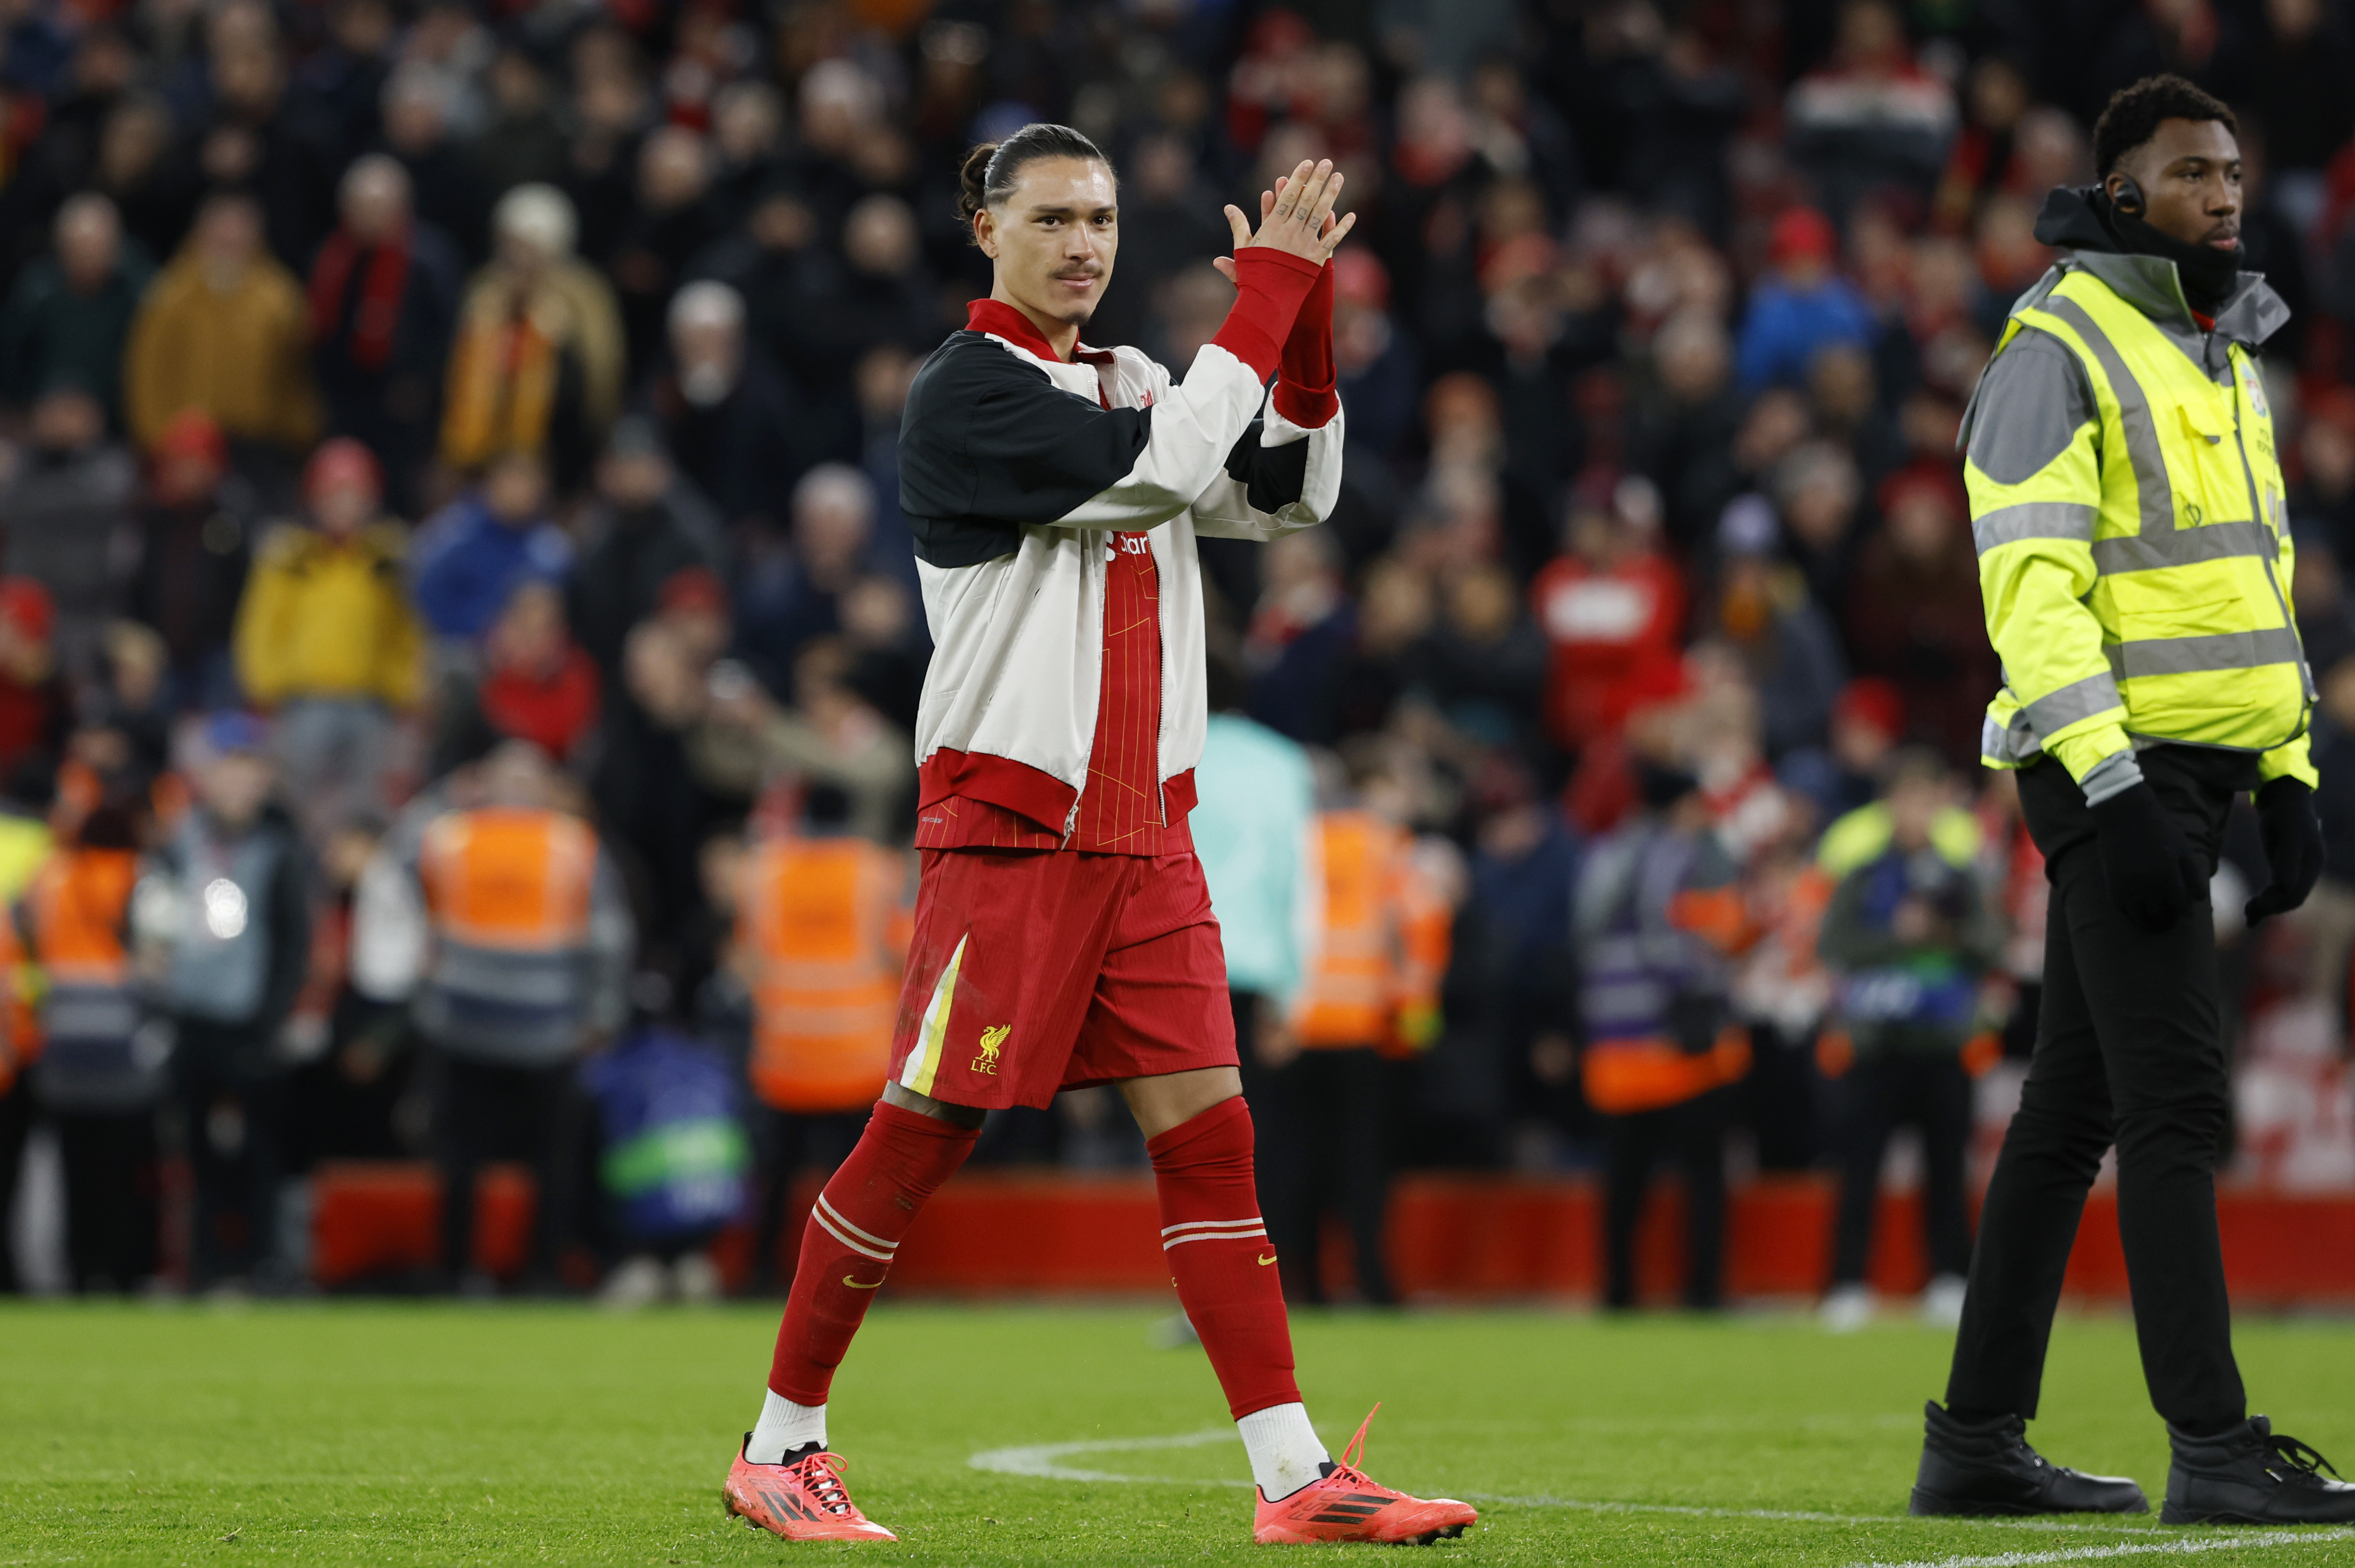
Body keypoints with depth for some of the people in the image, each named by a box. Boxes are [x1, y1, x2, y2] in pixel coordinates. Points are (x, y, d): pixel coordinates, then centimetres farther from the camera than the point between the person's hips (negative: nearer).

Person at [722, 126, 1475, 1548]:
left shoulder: (1137, 384, 17)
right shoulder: (967, 389, -7)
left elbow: (1292, 495, 9)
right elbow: (1170, 468, -19)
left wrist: (1305, 317, -2)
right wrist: (1268, 294, -15)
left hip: (1146, 834, 6)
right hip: (1010, 829, -6)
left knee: (1209, 1130, -2)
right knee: (920, 1139, -3)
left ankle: (1297, 1479, -7)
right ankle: (781, 1446, 10)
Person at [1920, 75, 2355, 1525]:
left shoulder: (2232, 362, 19)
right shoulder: (2059, 350, -8)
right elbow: (2031, 581, -16)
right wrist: (2112, 790, -23)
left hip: (2200, 772, 9)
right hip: (2115, 769, -9)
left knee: (2076, 1107, 9)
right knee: (2179, 1095, -12)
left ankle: (1978, 1442, 13)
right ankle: (2215, 1449, -13)